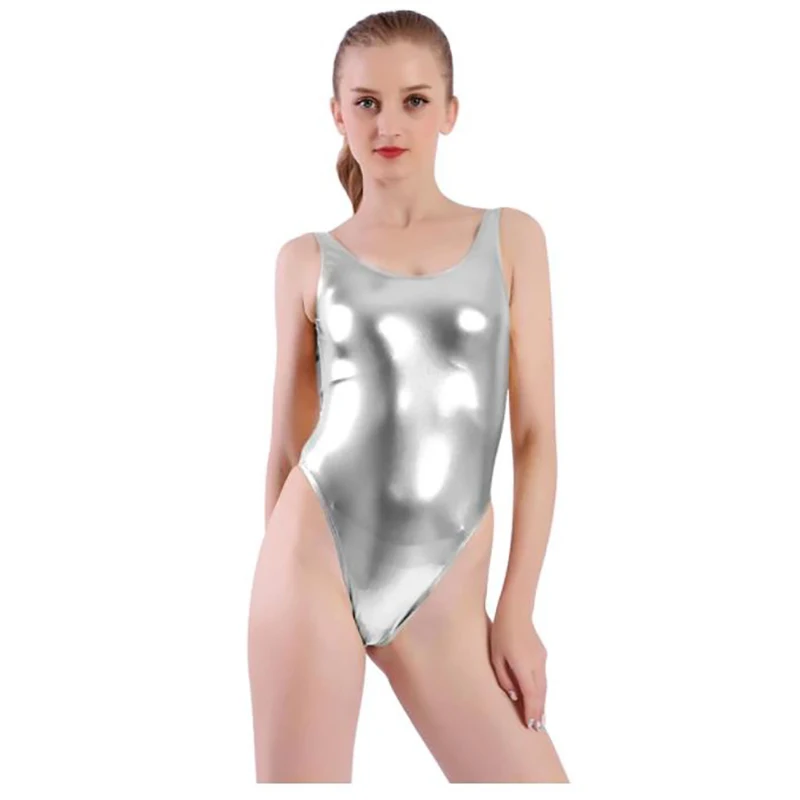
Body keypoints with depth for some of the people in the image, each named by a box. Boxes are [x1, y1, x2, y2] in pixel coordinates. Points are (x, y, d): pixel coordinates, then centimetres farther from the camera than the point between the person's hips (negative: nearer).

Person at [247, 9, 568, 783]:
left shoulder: (511, 239, 6)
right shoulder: (307, 260, 6)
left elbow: (535, 433, 3)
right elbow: (286, 445, 9)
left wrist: (517, 609, 0)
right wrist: (275, 599, 12)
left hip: (441, 595, 1)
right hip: (316, 558, 0)